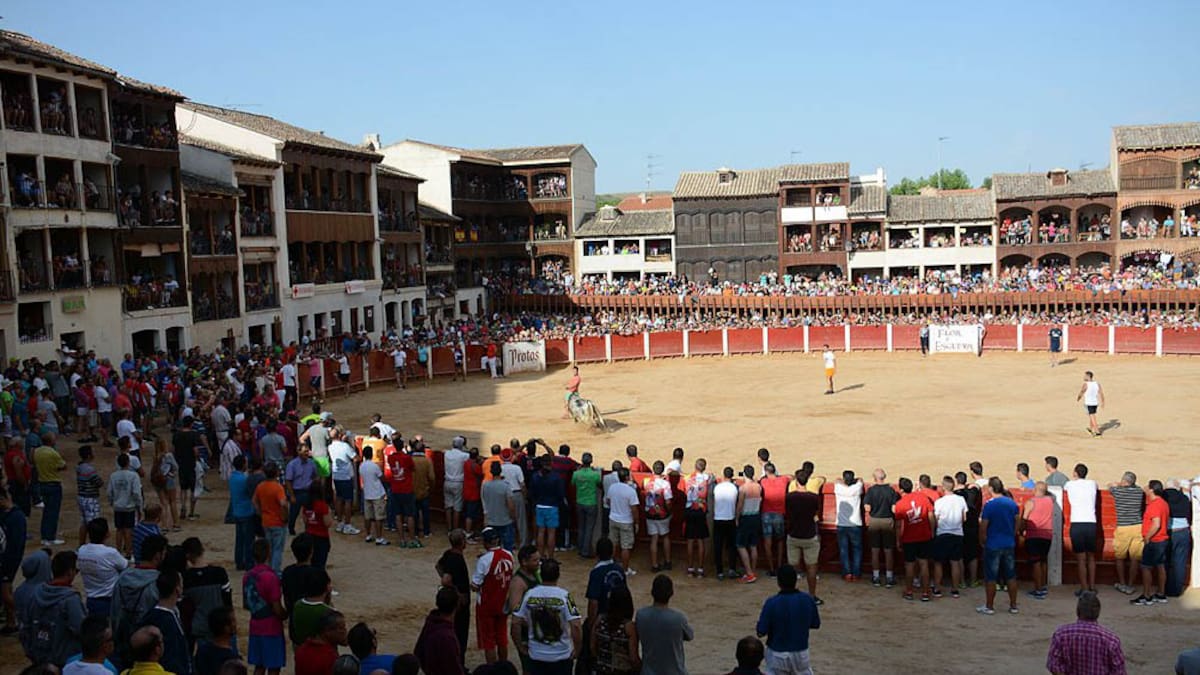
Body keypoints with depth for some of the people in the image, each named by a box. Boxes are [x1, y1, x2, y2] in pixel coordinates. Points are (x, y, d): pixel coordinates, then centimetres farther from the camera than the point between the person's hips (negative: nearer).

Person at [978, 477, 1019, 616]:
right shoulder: (1012, 503, 2)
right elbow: (1017, 523, 9)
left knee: (990, 578, 3)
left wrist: (982, 542, 2)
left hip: (993, 546, -5)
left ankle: (989, 607, 10)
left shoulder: (989, 504, -14)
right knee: (1011, 576, 13)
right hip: (1009, 545, 5)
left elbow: (983, 527, -12)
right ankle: (1013, 606, 19)